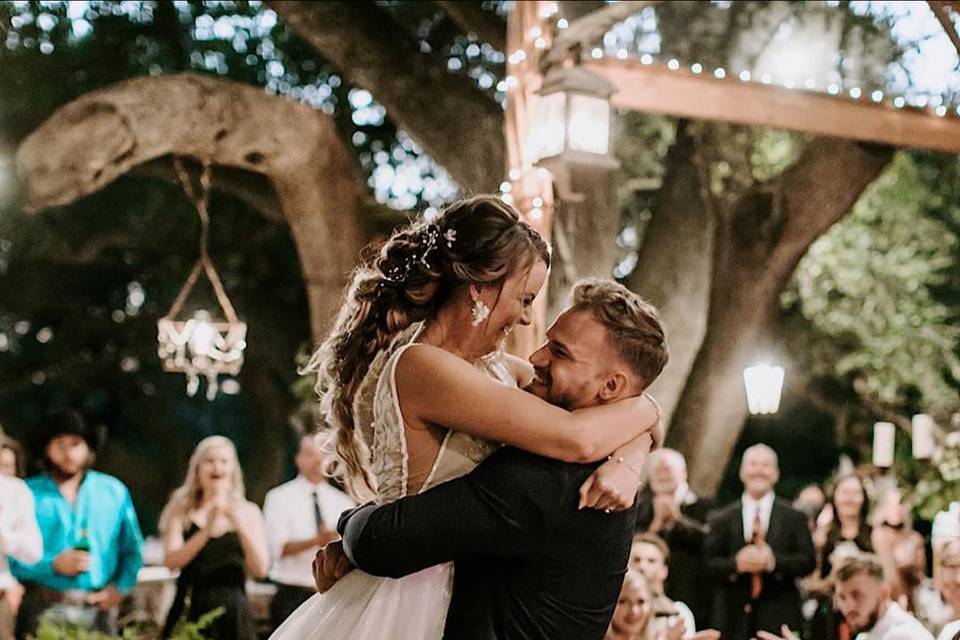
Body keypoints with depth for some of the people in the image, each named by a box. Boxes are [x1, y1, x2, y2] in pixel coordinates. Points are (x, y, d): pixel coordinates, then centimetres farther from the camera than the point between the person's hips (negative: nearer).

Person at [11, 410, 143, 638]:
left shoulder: (114, 491, 10)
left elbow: (132, 550, 12)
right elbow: (11, 557, -2)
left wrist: (120, 587, -3)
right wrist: (54, 565, -14)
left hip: (98, 610, 2)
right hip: (44, 610, -2)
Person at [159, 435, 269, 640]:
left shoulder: (248, 512, 7)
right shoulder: (182, 511, 6)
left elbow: (260, 569, -3)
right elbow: (171, 562, -8)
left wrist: (241, 527, -16)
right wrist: (206, 531, -22)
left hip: (233, 613, 0)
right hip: (192, 612, 0)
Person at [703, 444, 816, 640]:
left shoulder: (794, 518, 8)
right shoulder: (721, 520, 10)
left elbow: (808, 561, 1)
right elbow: (709, 563, 3)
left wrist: (773, 561, -15)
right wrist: (736, 564, -16)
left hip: (779, 618, 0)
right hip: (733, 618, 1)